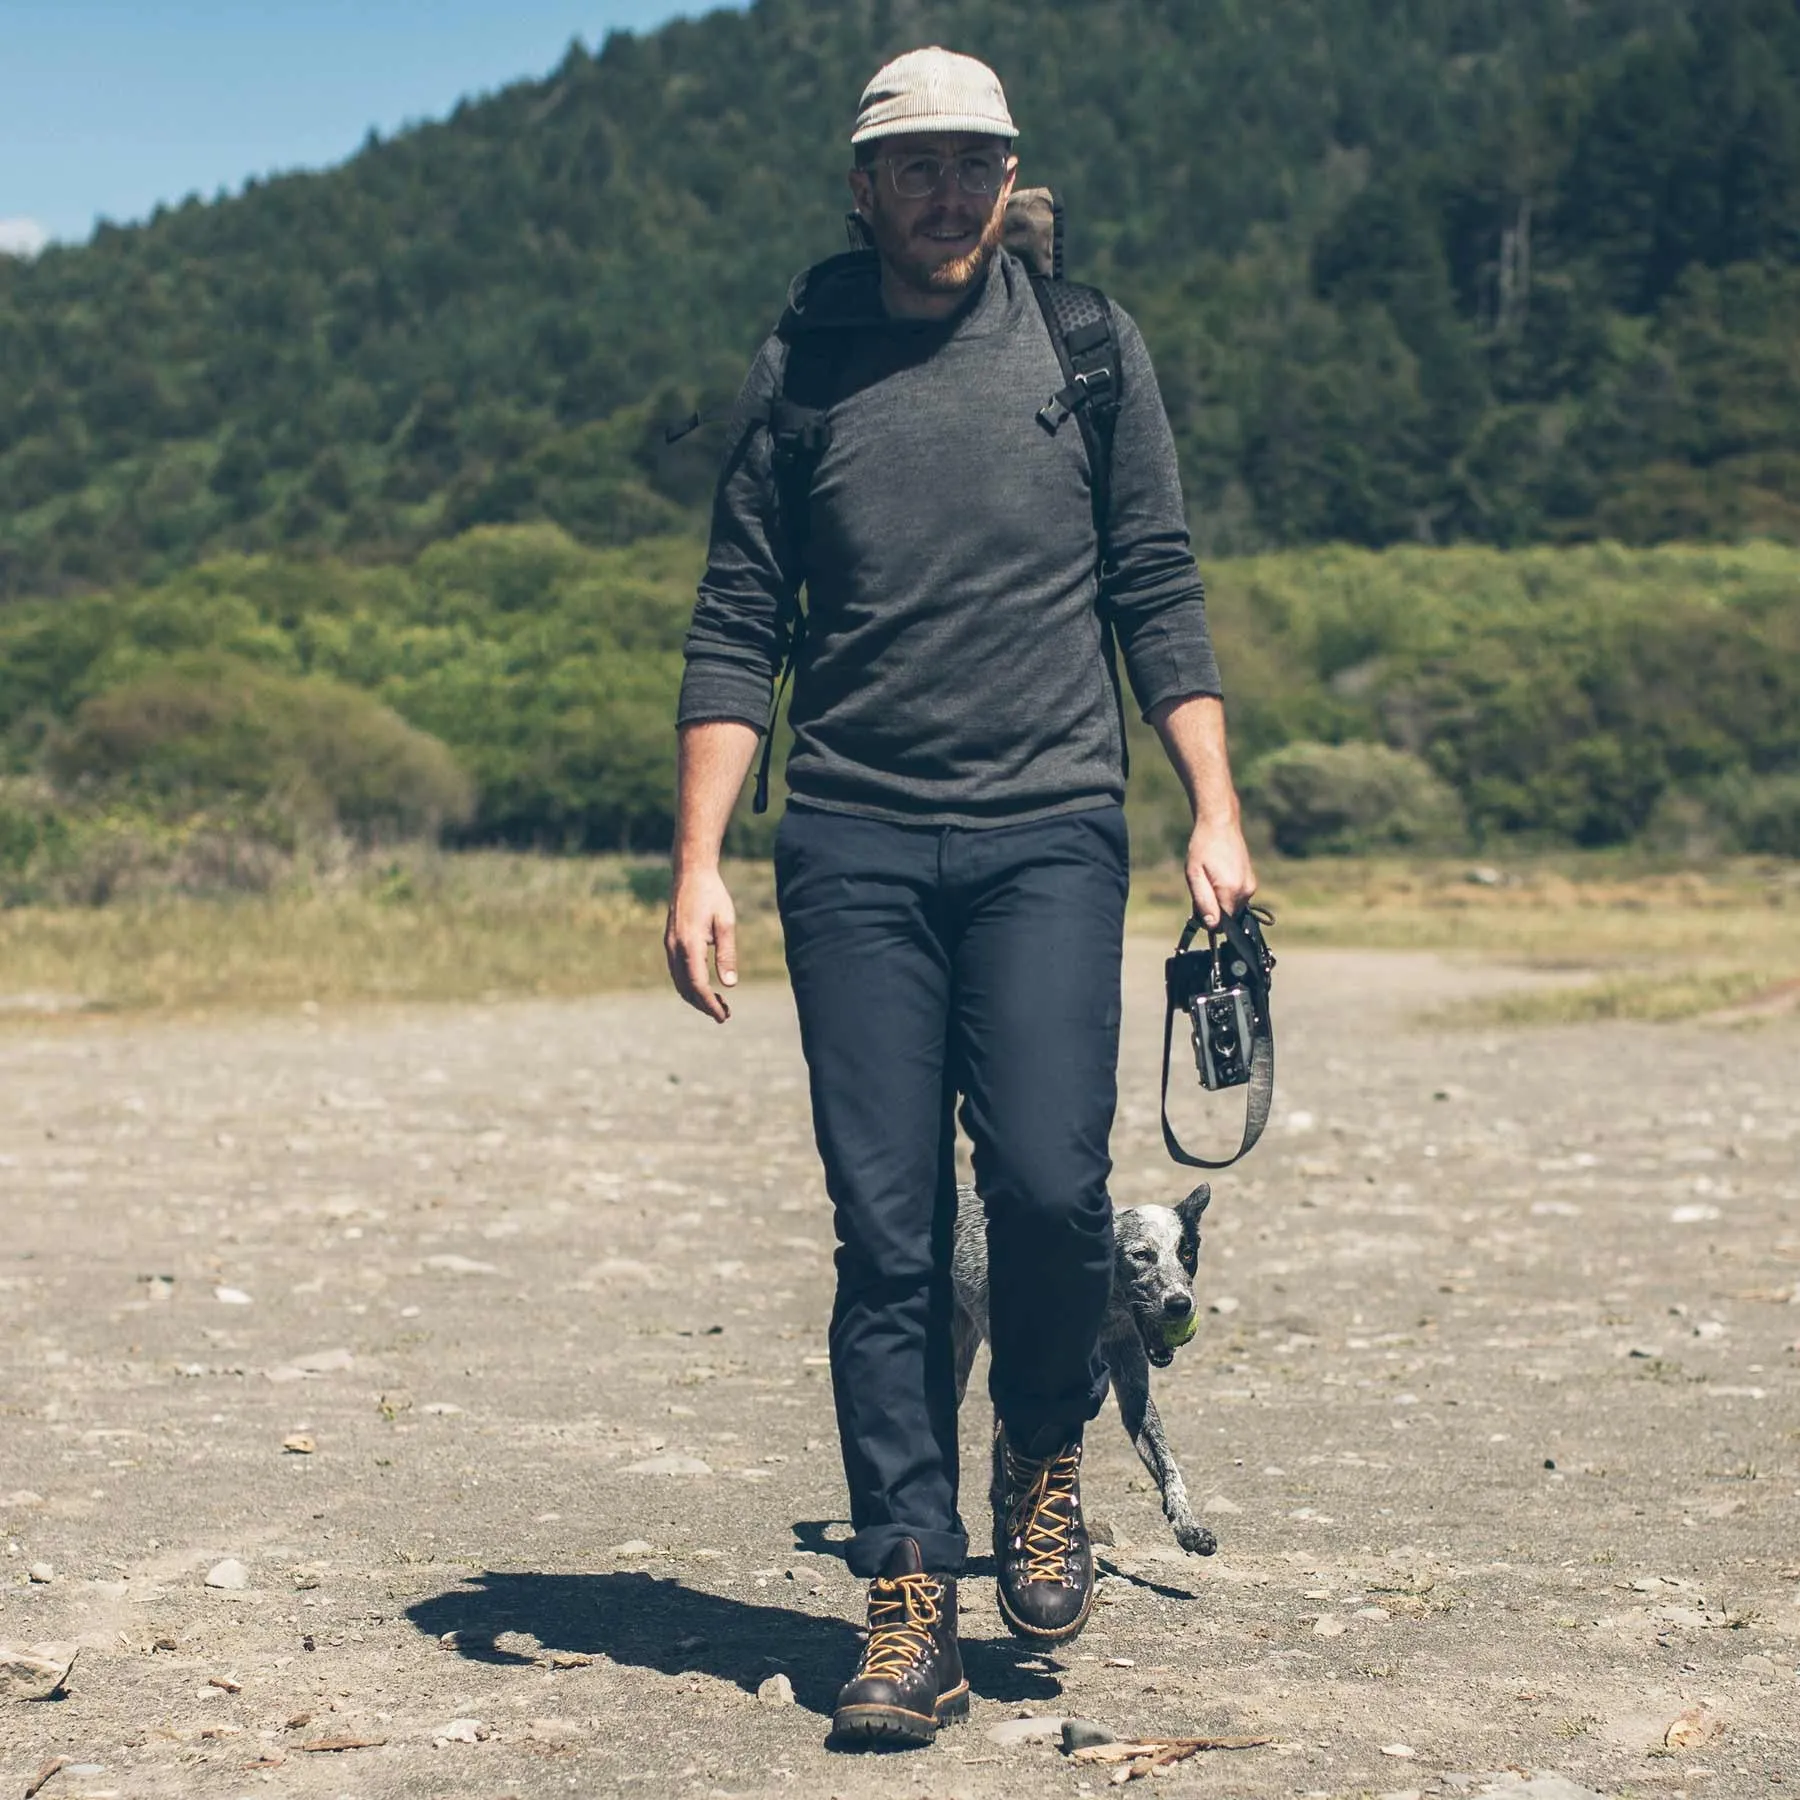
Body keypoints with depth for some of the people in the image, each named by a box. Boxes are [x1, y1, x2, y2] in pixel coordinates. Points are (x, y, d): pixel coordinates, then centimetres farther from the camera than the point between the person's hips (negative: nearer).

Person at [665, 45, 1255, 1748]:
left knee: (1047, 1178, -16)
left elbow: (1158, 596, 10)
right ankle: (909, 1611, 5)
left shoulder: (1086, 349, 8)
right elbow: (735, 633, 8)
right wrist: (699, 862, 0)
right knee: (886, 1232, -3)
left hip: (1048, 834, 0)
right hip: (853, 843, 1)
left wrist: (1216, 817, 2)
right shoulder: (795, 374, 8)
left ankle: (1044, 1454, 15)